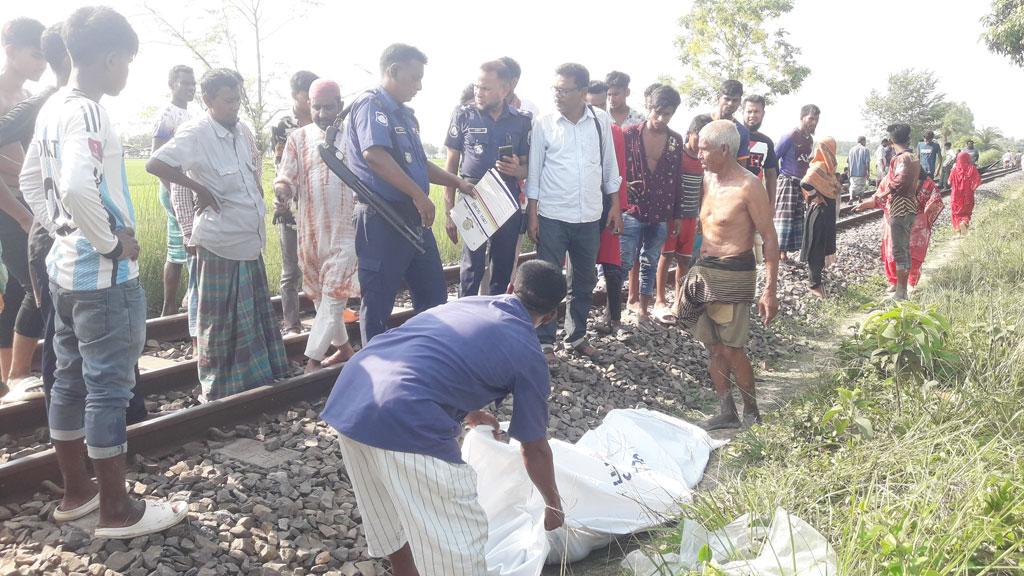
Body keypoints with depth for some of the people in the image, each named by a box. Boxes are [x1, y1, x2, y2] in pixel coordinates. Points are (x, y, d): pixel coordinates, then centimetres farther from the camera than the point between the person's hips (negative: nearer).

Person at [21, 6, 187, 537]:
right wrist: (112, 243, -21)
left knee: (70, 380, 16)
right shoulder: (87, 112, -19)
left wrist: (65, 229, 18)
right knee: (108, 388, -1)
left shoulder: (51, 109, 10)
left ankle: (76, 491, 29)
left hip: (65, 267, 10)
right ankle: (117, 510, 10)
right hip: (105, 275, -9)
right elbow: (76, 188, -34)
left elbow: (32, 183, 21)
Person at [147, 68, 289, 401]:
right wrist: (200, 189, -17)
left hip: (251, 239, 7)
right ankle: (220, 389, 18)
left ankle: (261, 377, 31)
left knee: (256, 313, 17)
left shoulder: (243, 131, 8)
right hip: (220, 242, -7)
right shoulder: (195, 133, -14)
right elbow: (154, 165, -23)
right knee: (220, 319, 5)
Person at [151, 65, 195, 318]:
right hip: (177, 189, -9)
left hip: (191, 190, 9)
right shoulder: (168, 116, -10)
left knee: (177, 252, 10)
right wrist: (174, 193, -22)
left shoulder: (187, 115, 17)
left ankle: (169, 309, 16)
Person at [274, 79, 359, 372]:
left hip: (346, 229, -3)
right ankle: (343, 347, 30)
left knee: (334, 296, -9)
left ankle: (312, 360, -7)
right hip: (311, 230, 4)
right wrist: (282, 194, -20)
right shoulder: (299, 138, 8)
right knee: (319, 295, 13)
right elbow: (286, 178, 3)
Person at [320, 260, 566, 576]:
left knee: (387, 514, 30)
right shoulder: (527, 354, 8)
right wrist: (554, 504, 34)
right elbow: (535, 449, 17)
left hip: (351, 392, 8)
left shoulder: (468, 302, 26)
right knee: (455, 542, 9)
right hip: (406, 422, -8)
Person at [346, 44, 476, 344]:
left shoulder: (404, 113, 19)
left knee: (433, 293, 15)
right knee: (378, 301, 3)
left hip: (413, 218, 10)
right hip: (383, 219, -10)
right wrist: (419, 195, -24)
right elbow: (374, 155, -27)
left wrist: (457, 182, 16)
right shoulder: (371, 105, -11)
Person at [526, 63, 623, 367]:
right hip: (552, 216, -3)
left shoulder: (601, 120, 1)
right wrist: (532, 216, -5)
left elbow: (609, 165, 9)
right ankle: (544, 342, 13)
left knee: (585, 281, 13)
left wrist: (615, 206, 8)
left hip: (590, 217, 3)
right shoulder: (544, 124, -6)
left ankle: (576, 336, 29)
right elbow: (534, 172, -3)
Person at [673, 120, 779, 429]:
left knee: (732, 349, -4)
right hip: (705, 269, 7)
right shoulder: (708, 178, 7)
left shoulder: (748, 186, -14)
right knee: (714, 348, 9)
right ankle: (727, 413, 19)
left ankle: (752, 413, 15)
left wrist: (770, 290, -16)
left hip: (734, 273, -7)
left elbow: (769, 237, -13)